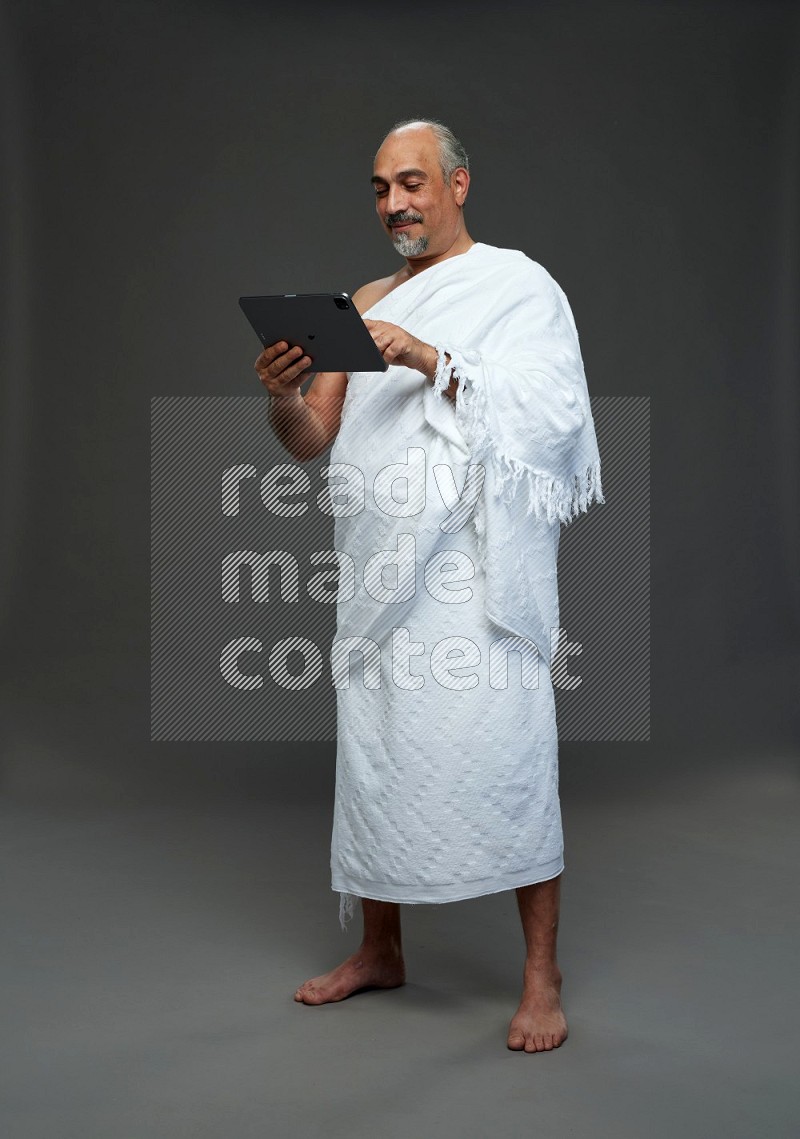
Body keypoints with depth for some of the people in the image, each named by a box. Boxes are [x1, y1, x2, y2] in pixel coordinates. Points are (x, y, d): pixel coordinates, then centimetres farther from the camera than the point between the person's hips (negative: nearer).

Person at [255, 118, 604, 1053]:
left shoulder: (520, 287, 2)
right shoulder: (366, 305, 17)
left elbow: (546, 414, -12)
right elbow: (311, 441, 12)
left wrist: (431, 361, -21)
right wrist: (284, 394, -11)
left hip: (477, 565, -5)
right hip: (382, 568, 5)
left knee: (504, 752, -8)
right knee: (374, 754, 9)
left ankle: (541, 974, 2)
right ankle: (379, 950, 24)